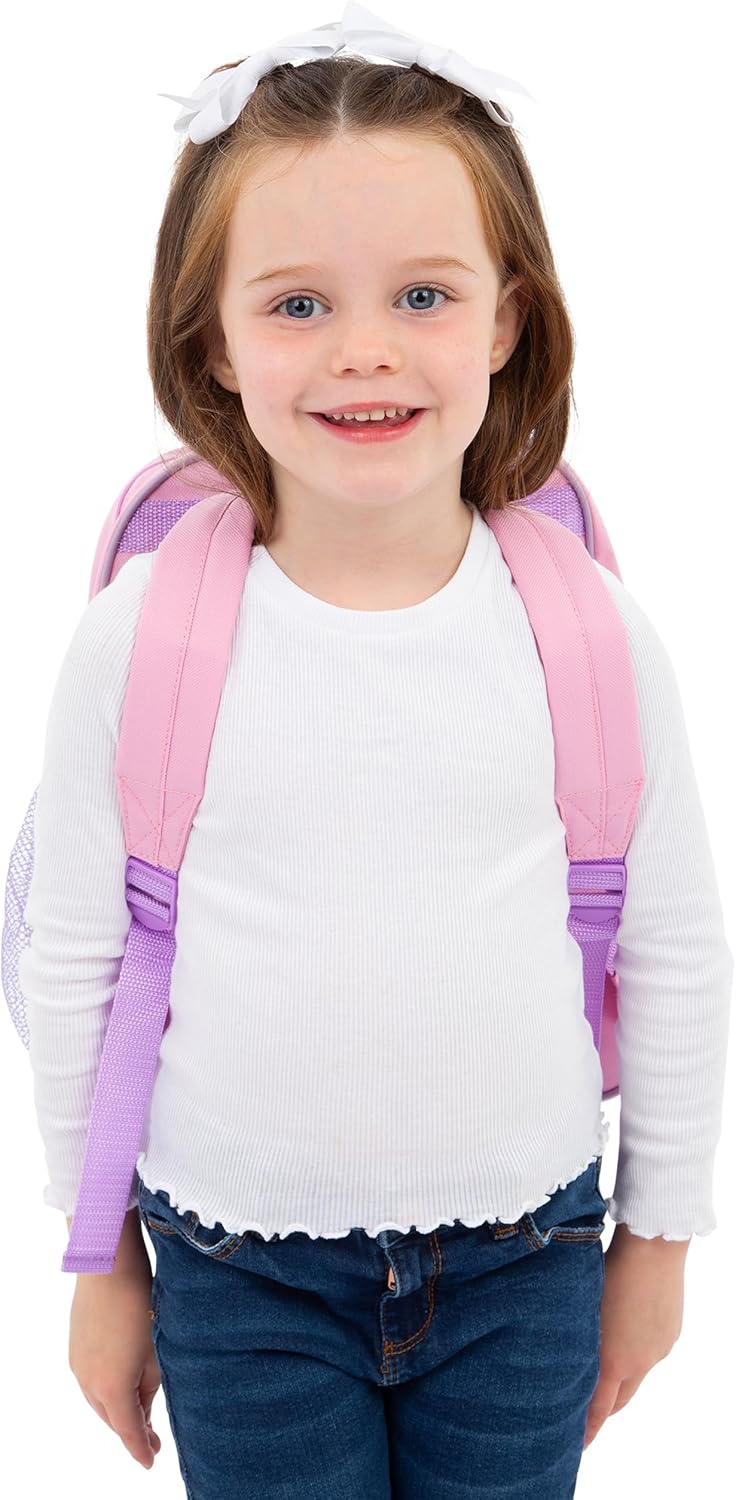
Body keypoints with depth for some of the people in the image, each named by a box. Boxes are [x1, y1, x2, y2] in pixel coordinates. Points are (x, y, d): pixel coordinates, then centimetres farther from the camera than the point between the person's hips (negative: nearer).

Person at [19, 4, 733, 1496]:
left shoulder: (594, 635, -11)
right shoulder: (138, 638, -13)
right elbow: (72, 964, -2)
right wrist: (102, 1259, 6)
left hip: (524, 1258, 1)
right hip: (240, 1273, 0)